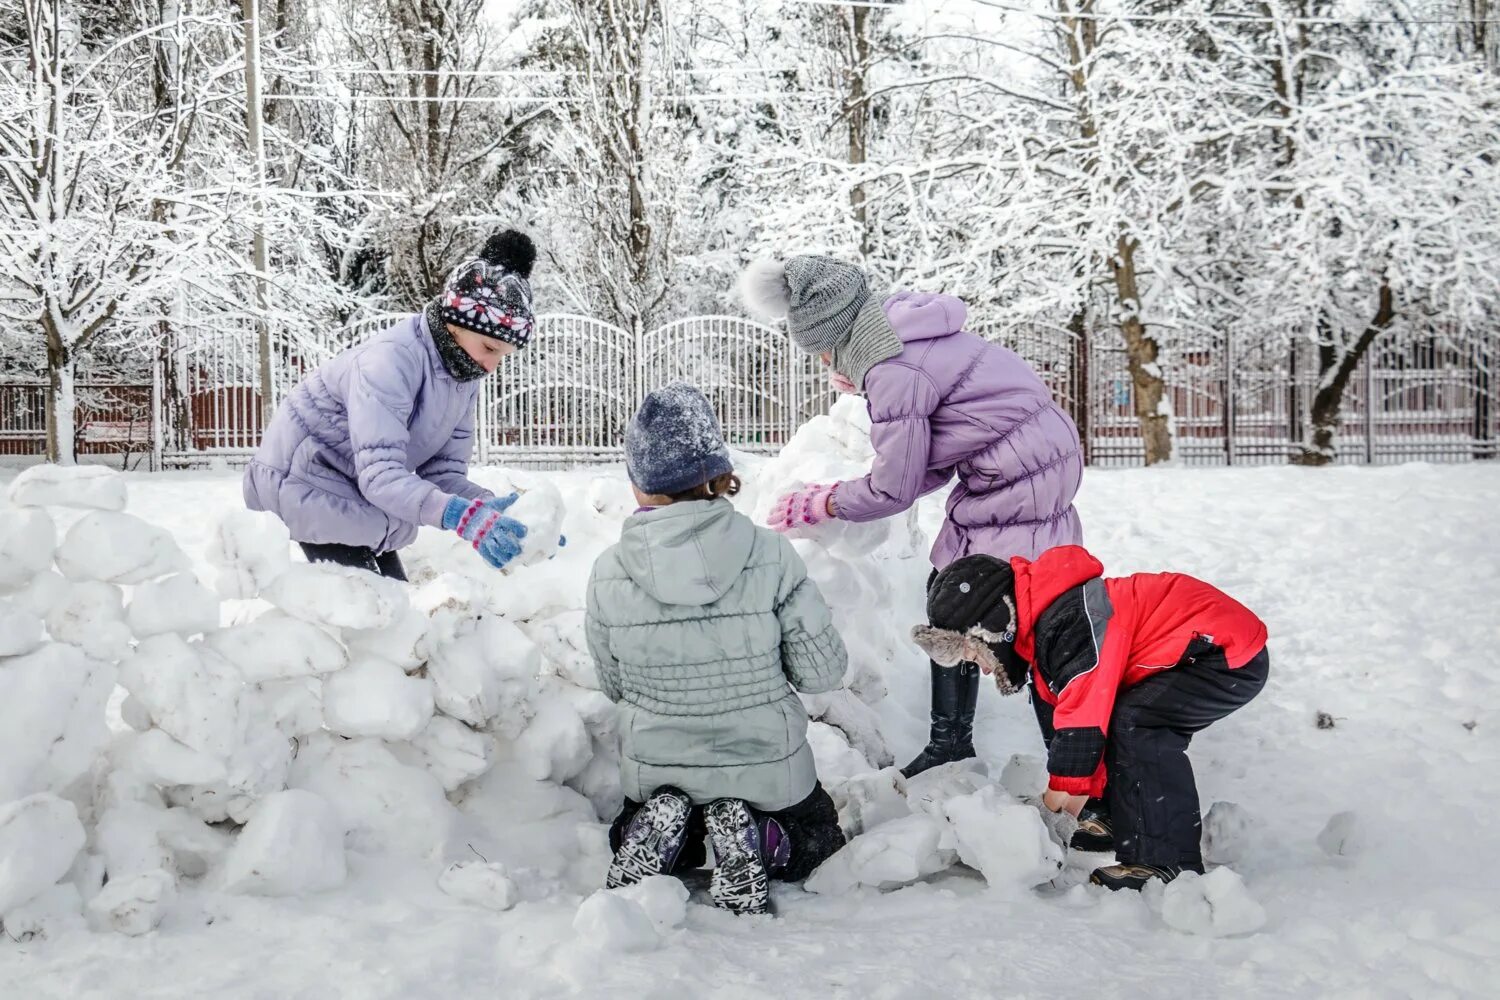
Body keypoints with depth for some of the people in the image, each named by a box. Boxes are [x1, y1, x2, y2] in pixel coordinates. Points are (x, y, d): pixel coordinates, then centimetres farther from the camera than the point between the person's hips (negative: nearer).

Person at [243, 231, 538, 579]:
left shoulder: (462, 376, -5)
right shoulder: (390, 360, -31)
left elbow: (443, 471, -8)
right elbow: (380, 473, -40)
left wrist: (490, 508, -28)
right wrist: (459, 515, -54)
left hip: (362, 491, 9)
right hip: (308, 480, -9)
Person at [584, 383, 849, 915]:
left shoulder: (608, 574, -16)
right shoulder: (771, 556, -21)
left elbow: (614, 686, -2)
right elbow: (822, 670, -14)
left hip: (655, 771, 2)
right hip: (766, 768, -1)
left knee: (631, 835, 35)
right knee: (814, 842, 30)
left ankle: (660, 832, 1)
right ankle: (755, 840, -2)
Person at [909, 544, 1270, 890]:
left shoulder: (1068, 622, -27)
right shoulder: (1040, 632, 8)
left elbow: (1085, 715, -24)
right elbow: (1057, 713, 15)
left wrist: (1062, 787, -12)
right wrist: (1088, 794, 14)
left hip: (1233, 657, -11)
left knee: (1134, 723, -23)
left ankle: (1167, 860, -18)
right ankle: (1120, 819, 22)